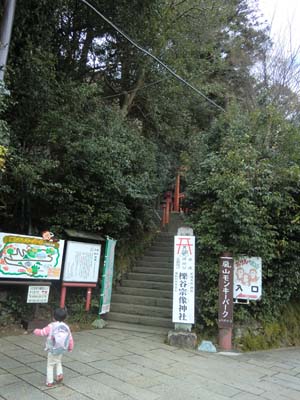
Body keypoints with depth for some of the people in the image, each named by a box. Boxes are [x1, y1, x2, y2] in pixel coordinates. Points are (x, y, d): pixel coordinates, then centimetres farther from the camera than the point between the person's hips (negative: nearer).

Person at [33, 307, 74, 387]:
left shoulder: (51, 326, -16)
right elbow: (70, 339, 2)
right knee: (59, 363, 28)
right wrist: (70, 348, 19)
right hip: (61, 351, 4)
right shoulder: (66, 327, -3)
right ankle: (60, 374, 10)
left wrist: (35, 331, 13)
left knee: (50, 366, 13)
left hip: (52, 351, -4)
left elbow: (42, 332, -9)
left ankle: (49, 382, 17)